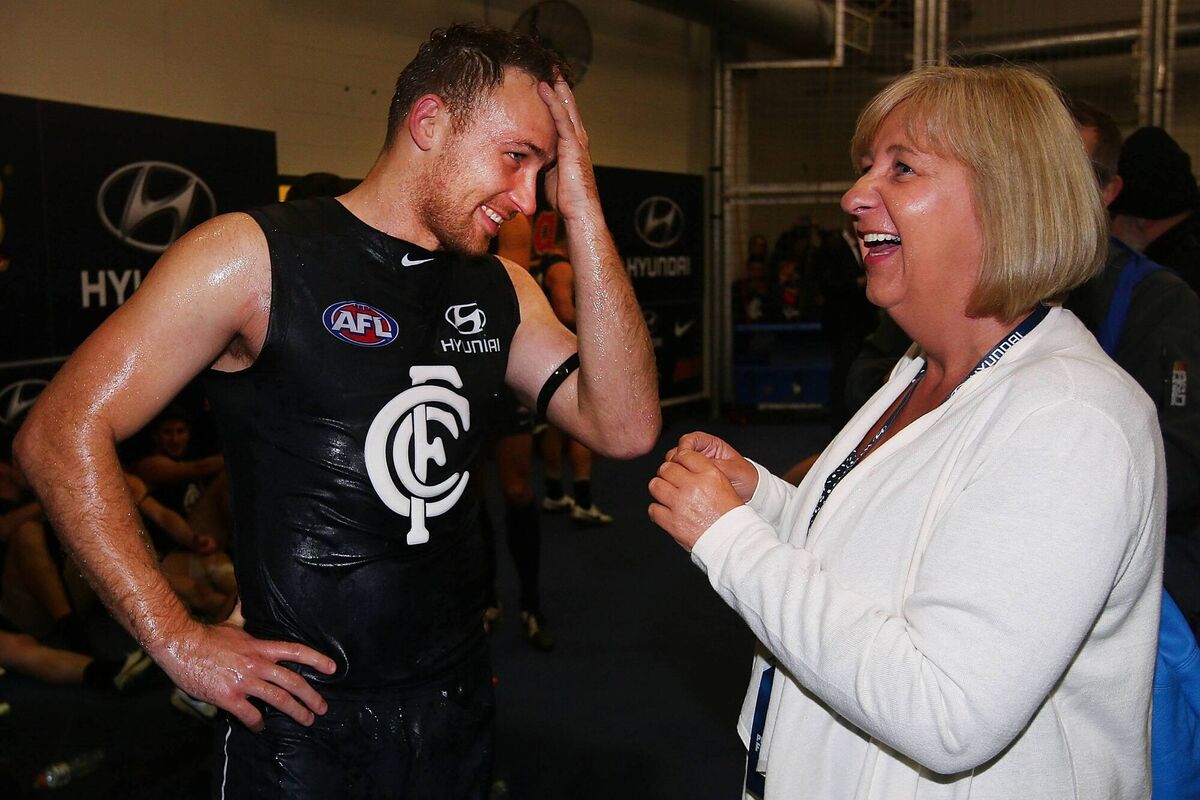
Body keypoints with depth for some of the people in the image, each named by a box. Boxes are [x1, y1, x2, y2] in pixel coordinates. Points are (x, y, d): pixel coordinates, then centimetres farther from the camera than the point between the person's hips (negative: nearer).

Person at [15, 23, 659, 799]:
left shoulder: (501, 288, 3)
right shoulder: (252, 257, -13)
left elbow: (626, 428, -9)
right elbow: (61, 434, -11)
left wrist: (582, 207, -11)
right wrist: (177, 640, -15)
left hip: (458, 698, 6)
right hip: (303, 711, -5)